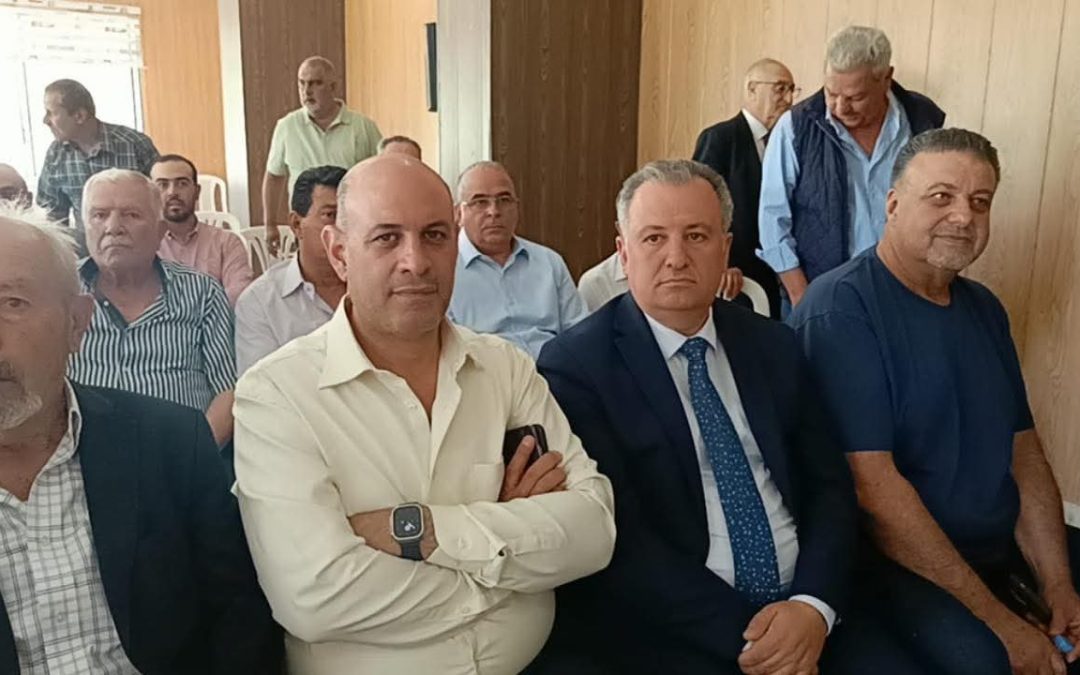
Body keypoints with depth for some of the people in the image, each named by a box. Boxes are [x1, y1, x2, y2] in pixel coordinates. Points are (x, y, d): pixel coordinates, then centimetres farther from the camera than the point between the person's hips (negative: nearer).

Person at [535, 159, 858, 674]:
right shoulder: (575, 365, -9)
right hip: (663, 631, -3)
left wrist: (813, 603, -9)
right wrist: (743, 634, -17)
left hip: (804, 604, 4)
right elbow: (617, 539, -14)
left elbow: (828, 485, 6)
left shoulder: (774, 346, 7)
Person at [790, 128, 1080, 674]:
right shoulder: (840, 308, -17)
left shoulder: (983, 308, 9)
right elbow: (871, 485, -22)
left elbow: (1023, 450, 10)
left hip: (1003, 546, 7)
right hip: (888, 557, -7)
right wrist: (996, 619, -19)